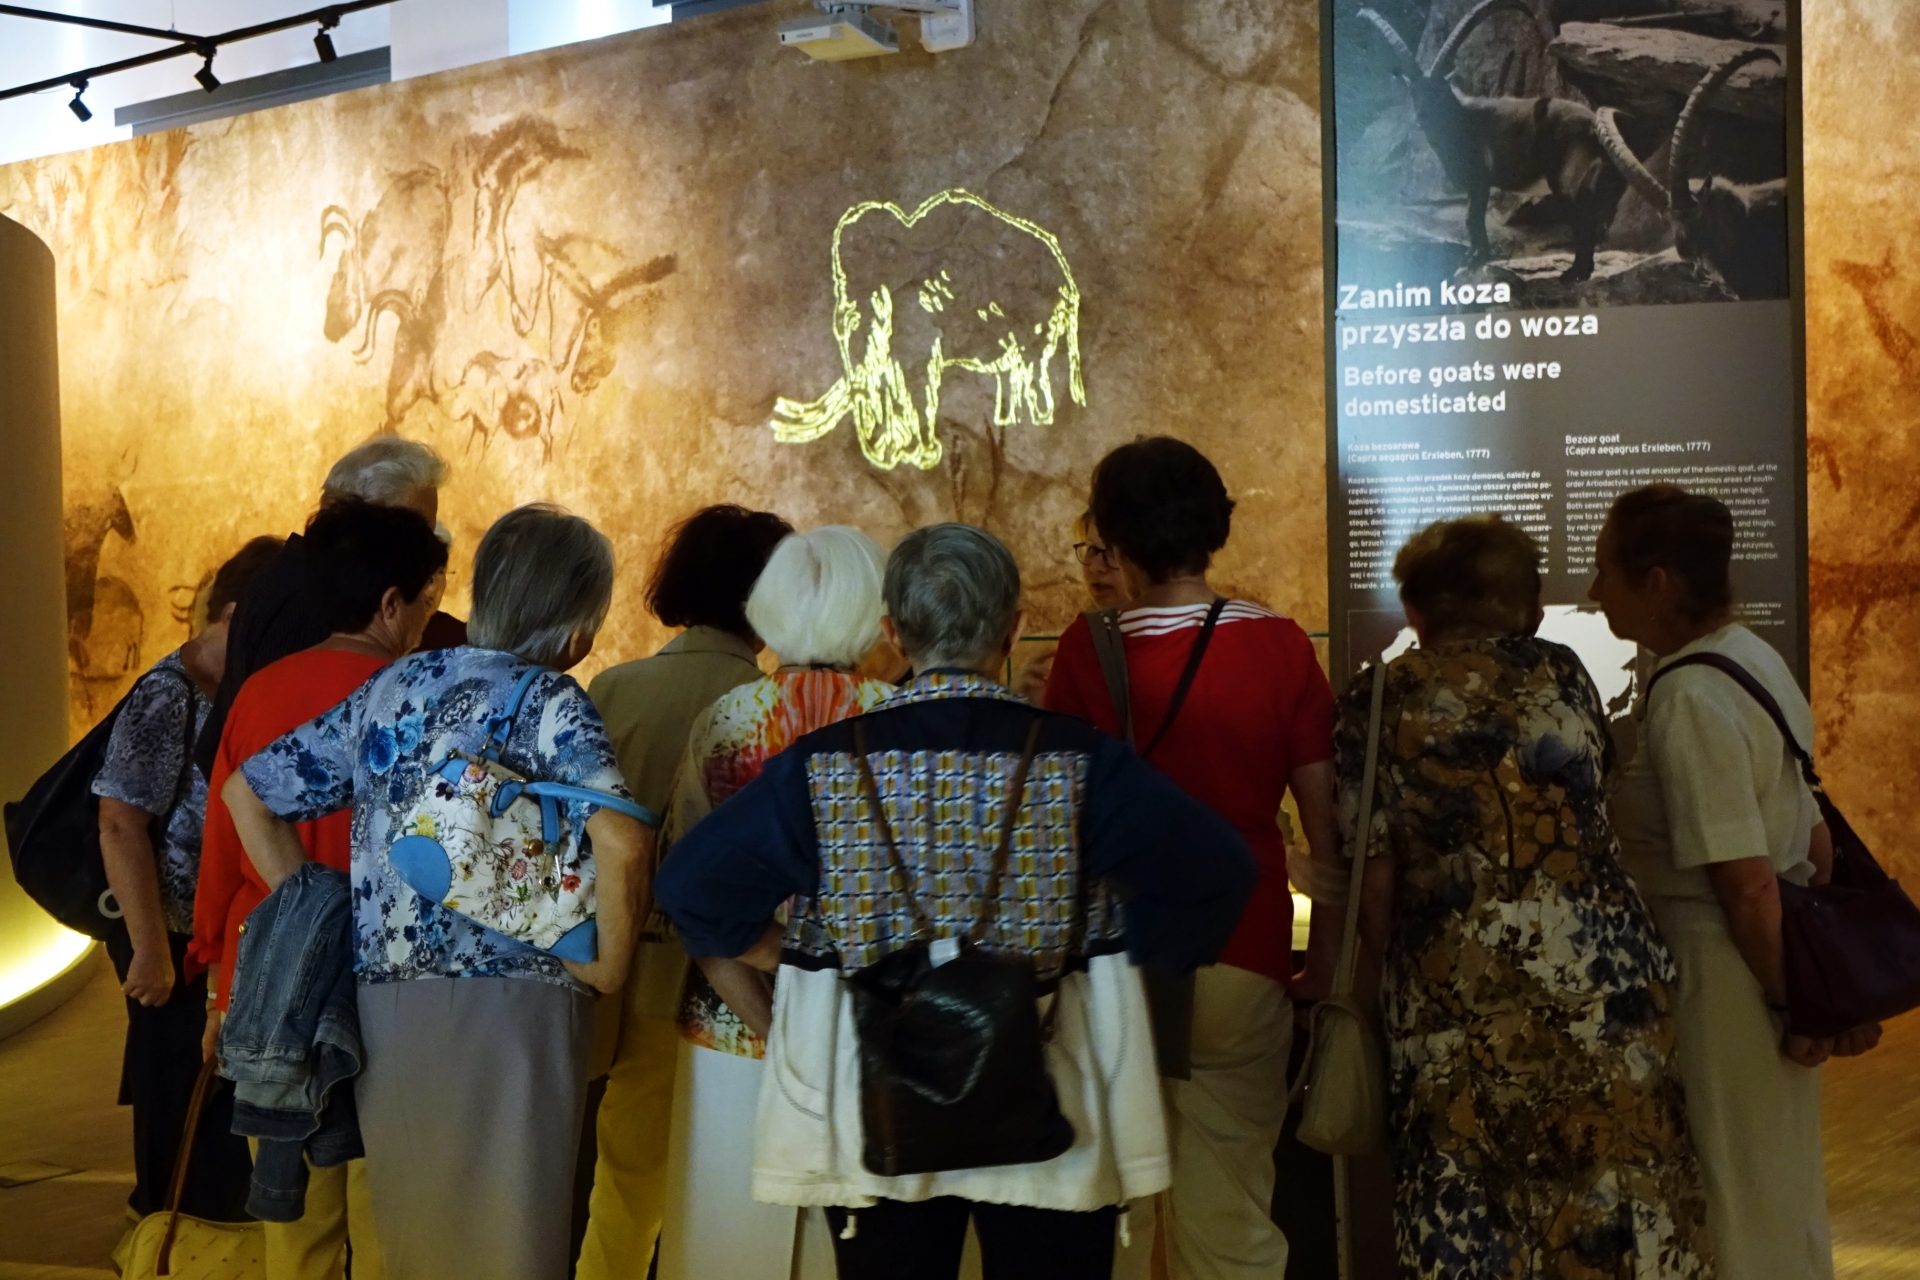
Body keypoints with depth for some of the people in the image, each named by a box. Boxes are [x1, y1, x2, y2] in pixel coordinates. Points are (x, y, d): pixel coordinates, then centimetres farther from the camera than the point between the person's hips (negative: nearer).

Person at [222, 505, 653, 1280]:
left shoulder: (393, 687, 11)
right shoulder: (549, 701, -7)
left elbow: (247, 792, 17)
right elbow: (620, 841, -23)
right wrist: (611, 965, -9)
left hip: (384, 1005, 6)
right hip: (508, 1005, -6)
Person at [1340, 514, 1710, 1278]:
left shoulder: (1379, 701, 2)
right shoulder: (1561, 675, 9)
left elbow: (1372, 874, 1)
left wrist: (1386, 974, 14)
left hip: (1456, 990, -2)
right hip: (1598, 971, 2)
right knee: (1623, 1206, 9)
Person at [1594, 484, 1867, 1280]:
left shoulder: (1686, 700, -22)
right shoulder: (1753, 657, 7)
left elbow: (1747, 884, -23)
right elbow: (1816, 842, 12)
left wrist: (1796, 1003, -13)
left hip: (1720, 975, -9)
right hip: (1775, 969, 9)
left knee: (1732, 1215, 5)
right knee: (1784, 1196, 20)